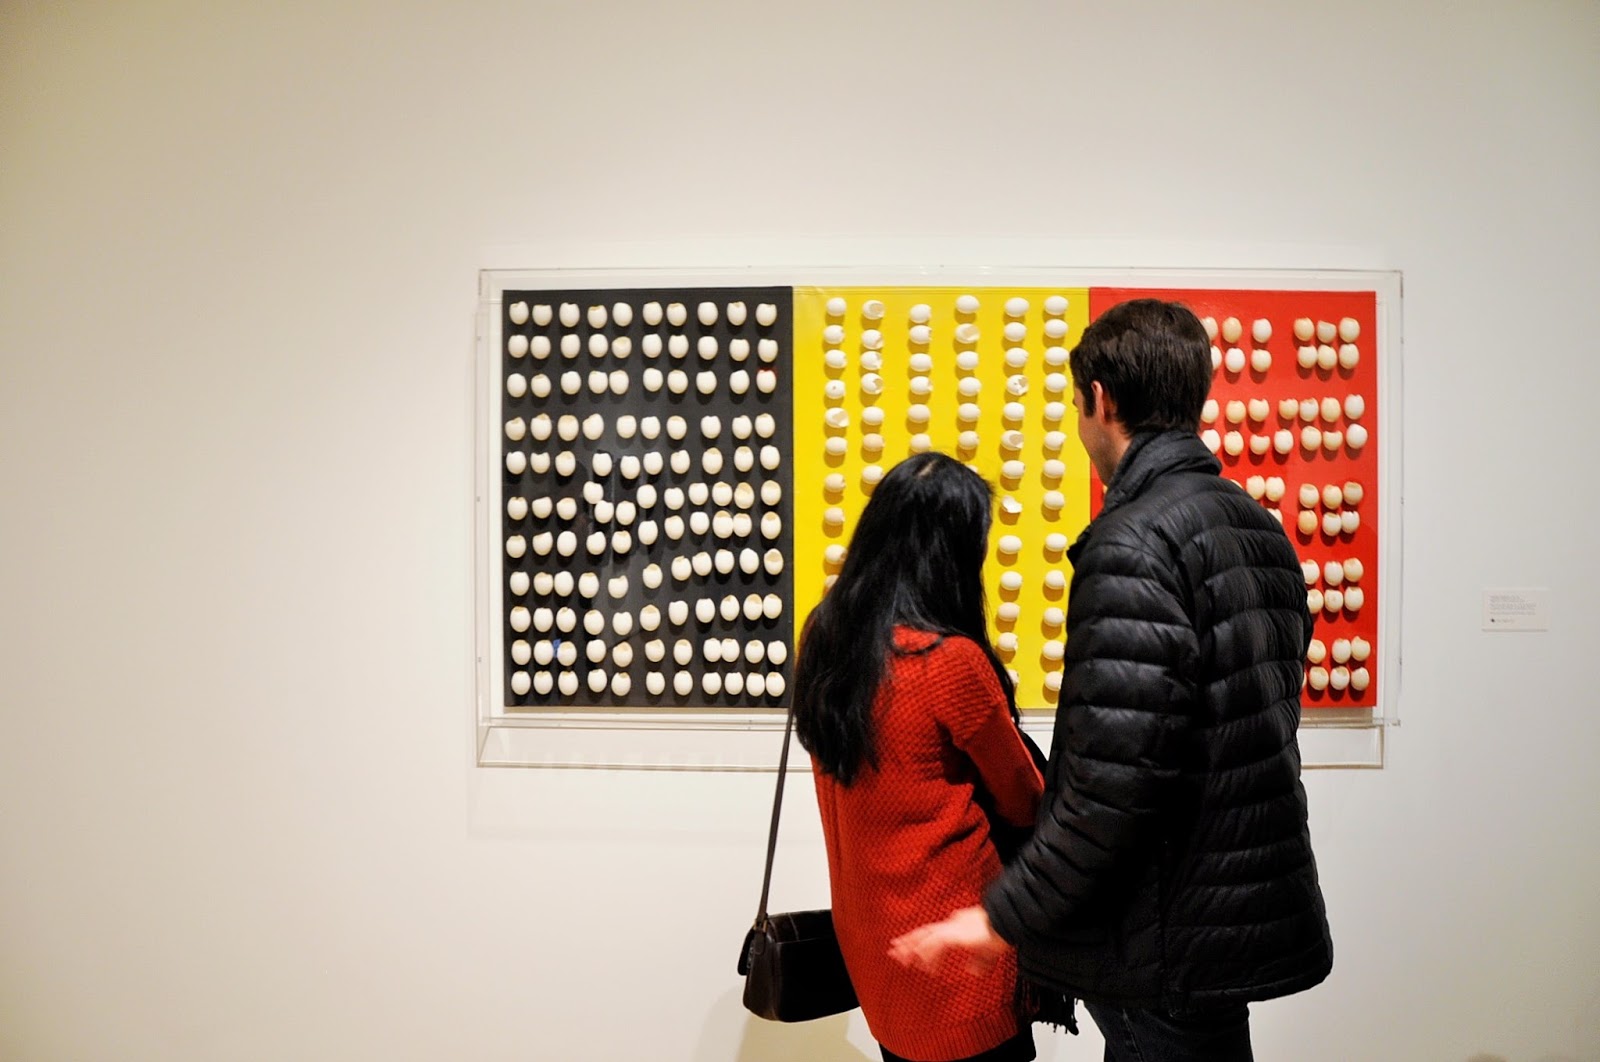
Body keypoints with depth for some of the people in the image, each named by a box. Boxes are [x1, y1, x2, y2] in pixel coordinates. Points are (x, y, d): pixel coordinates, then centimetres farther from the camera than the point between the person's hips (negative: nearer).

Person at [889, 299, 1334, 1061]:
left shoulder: (1132, 545, -21)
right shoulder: (1259, 527, 8)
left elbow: (1115, 779, -26)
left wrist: (1005, 920, -16)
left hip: (1168, 943, -9)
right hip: (1246, 908, 9)